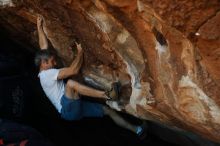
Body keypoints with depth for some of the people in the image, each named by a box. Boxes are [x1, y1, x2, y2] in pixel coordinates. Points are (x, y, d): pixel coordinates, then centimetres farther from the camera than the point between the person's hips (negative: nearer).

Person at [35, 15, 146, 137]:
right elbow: (74, 70, -21)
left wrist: (40, 27, 25)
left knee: (107, 110, 4)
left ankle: (134, 129, 6)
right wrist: (80, 52, -7)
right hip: (68, 109, -10)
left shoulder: (46, 73, 16)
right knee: (70, 82, -36)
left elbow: (44, 46, 22)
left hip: (75, 107, 10)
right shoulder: (46, 74, -13)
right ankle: (107, 96, -40)